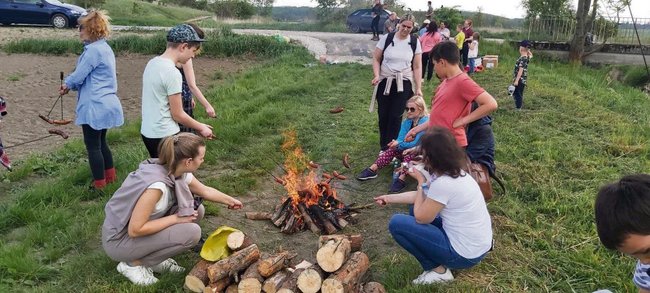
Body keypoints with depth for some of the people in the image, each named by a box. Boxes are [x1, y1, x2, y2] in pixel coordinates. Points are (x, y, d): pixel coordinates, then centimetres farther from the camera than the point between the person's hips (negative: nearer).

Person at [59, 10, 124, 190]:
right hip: (106, 105, 9)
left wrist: (66, 84, 8)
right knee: (101, 143, 20)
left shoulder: (93, 50, -17)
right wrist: (71, 86, 9)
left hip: (95, 106, -9)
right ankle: (110, 177, 30)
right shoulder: (105, 48, 14)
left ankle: (99, 185, 10)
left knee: (93, 146, 1)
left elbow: (78, 76, -13)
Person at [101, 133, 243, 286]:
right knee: (191, 232, -21)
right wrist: (176, 218, -22)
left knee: (196, 210, -1)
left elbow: (205, 190, 12)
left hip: (138, 226, 8)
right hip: (118, 240, -8)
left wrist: (230, 200, 20)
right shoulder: (156, 184, -34)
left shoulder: (176, 170, -8)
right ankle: (133, 263, -4)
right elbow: (135, 230, -29)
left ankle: (154, 256, 9)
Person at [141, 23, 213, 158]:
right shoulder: (172, 72, -20)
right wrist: (201, 128, 1)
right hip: (164, 136, -9)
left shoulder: (152, 63, 5)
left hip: (148, 132, 9)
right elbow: (178, 114, -15)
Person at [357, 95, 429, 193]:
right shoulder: (407, 121, 2)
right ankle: (372, 169, -22)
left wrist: (399, 144, -23)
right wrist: (396, 143, -29)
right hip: (406, 151, 7)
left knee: (410, 152, -35)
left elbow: (416, 144, -24)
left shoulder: (425, 122, -20)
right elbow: (401, 138, -5)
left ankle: (401, 179, -50)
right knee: (392, 149, -16)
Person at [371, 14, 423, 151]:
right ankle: (383, 145, 23)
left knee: (396, 116, -4)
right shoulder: (386, 38, -2)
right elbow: (376, 59, 3)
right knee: (383, 114, 6)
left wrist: (418, 88, -2)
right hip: (384, 82, 1)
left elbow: (417, 67, 2)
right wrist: (376, 75, -13)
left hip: (404, 84, 0)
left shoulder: (415, 42, 0)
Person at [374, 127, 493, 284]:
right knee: (419, 206, 20)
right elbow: (423, 197, 15)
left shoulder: (443, 183, -26)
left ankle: (438, 270, 2)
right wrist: (389, 198, 20)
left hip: (465, 254, -9)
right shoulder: (455, 172, 2)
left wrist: (421, 182, -5)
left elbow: (421, 218, -13)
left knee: (396, 223, -9)